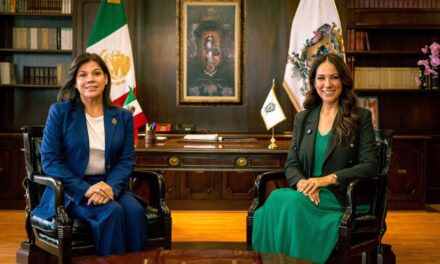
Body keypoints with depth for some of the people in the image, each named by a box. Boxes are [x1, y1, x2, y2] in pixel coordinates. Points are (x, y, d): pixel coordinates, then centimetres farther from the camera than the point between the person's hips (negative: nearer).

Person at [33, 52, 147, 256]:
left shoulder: (123, 117, 9)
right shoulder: (59, 112, 0)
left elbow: (126, 161, 3)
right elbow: (49, 160, -6)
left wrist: (110, 187, -19)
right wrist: (86, 189, -19)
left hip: (110, 187, 3)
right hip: (71, 190, -3)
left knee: (134, 210, -29)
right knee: (112, 212, -31)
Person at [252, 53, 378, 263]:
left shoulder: (360, 117, 5)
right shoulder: (302, 119, 17)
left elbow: (370, 165, -2)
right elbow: (291, 164, 13)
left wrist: (328, 179, -15)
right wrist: (302, 183, -12)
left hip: (339, 198, -3)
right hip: (304, 194, 4)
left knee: (284, 201, -33)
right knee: (275, 199, -32)